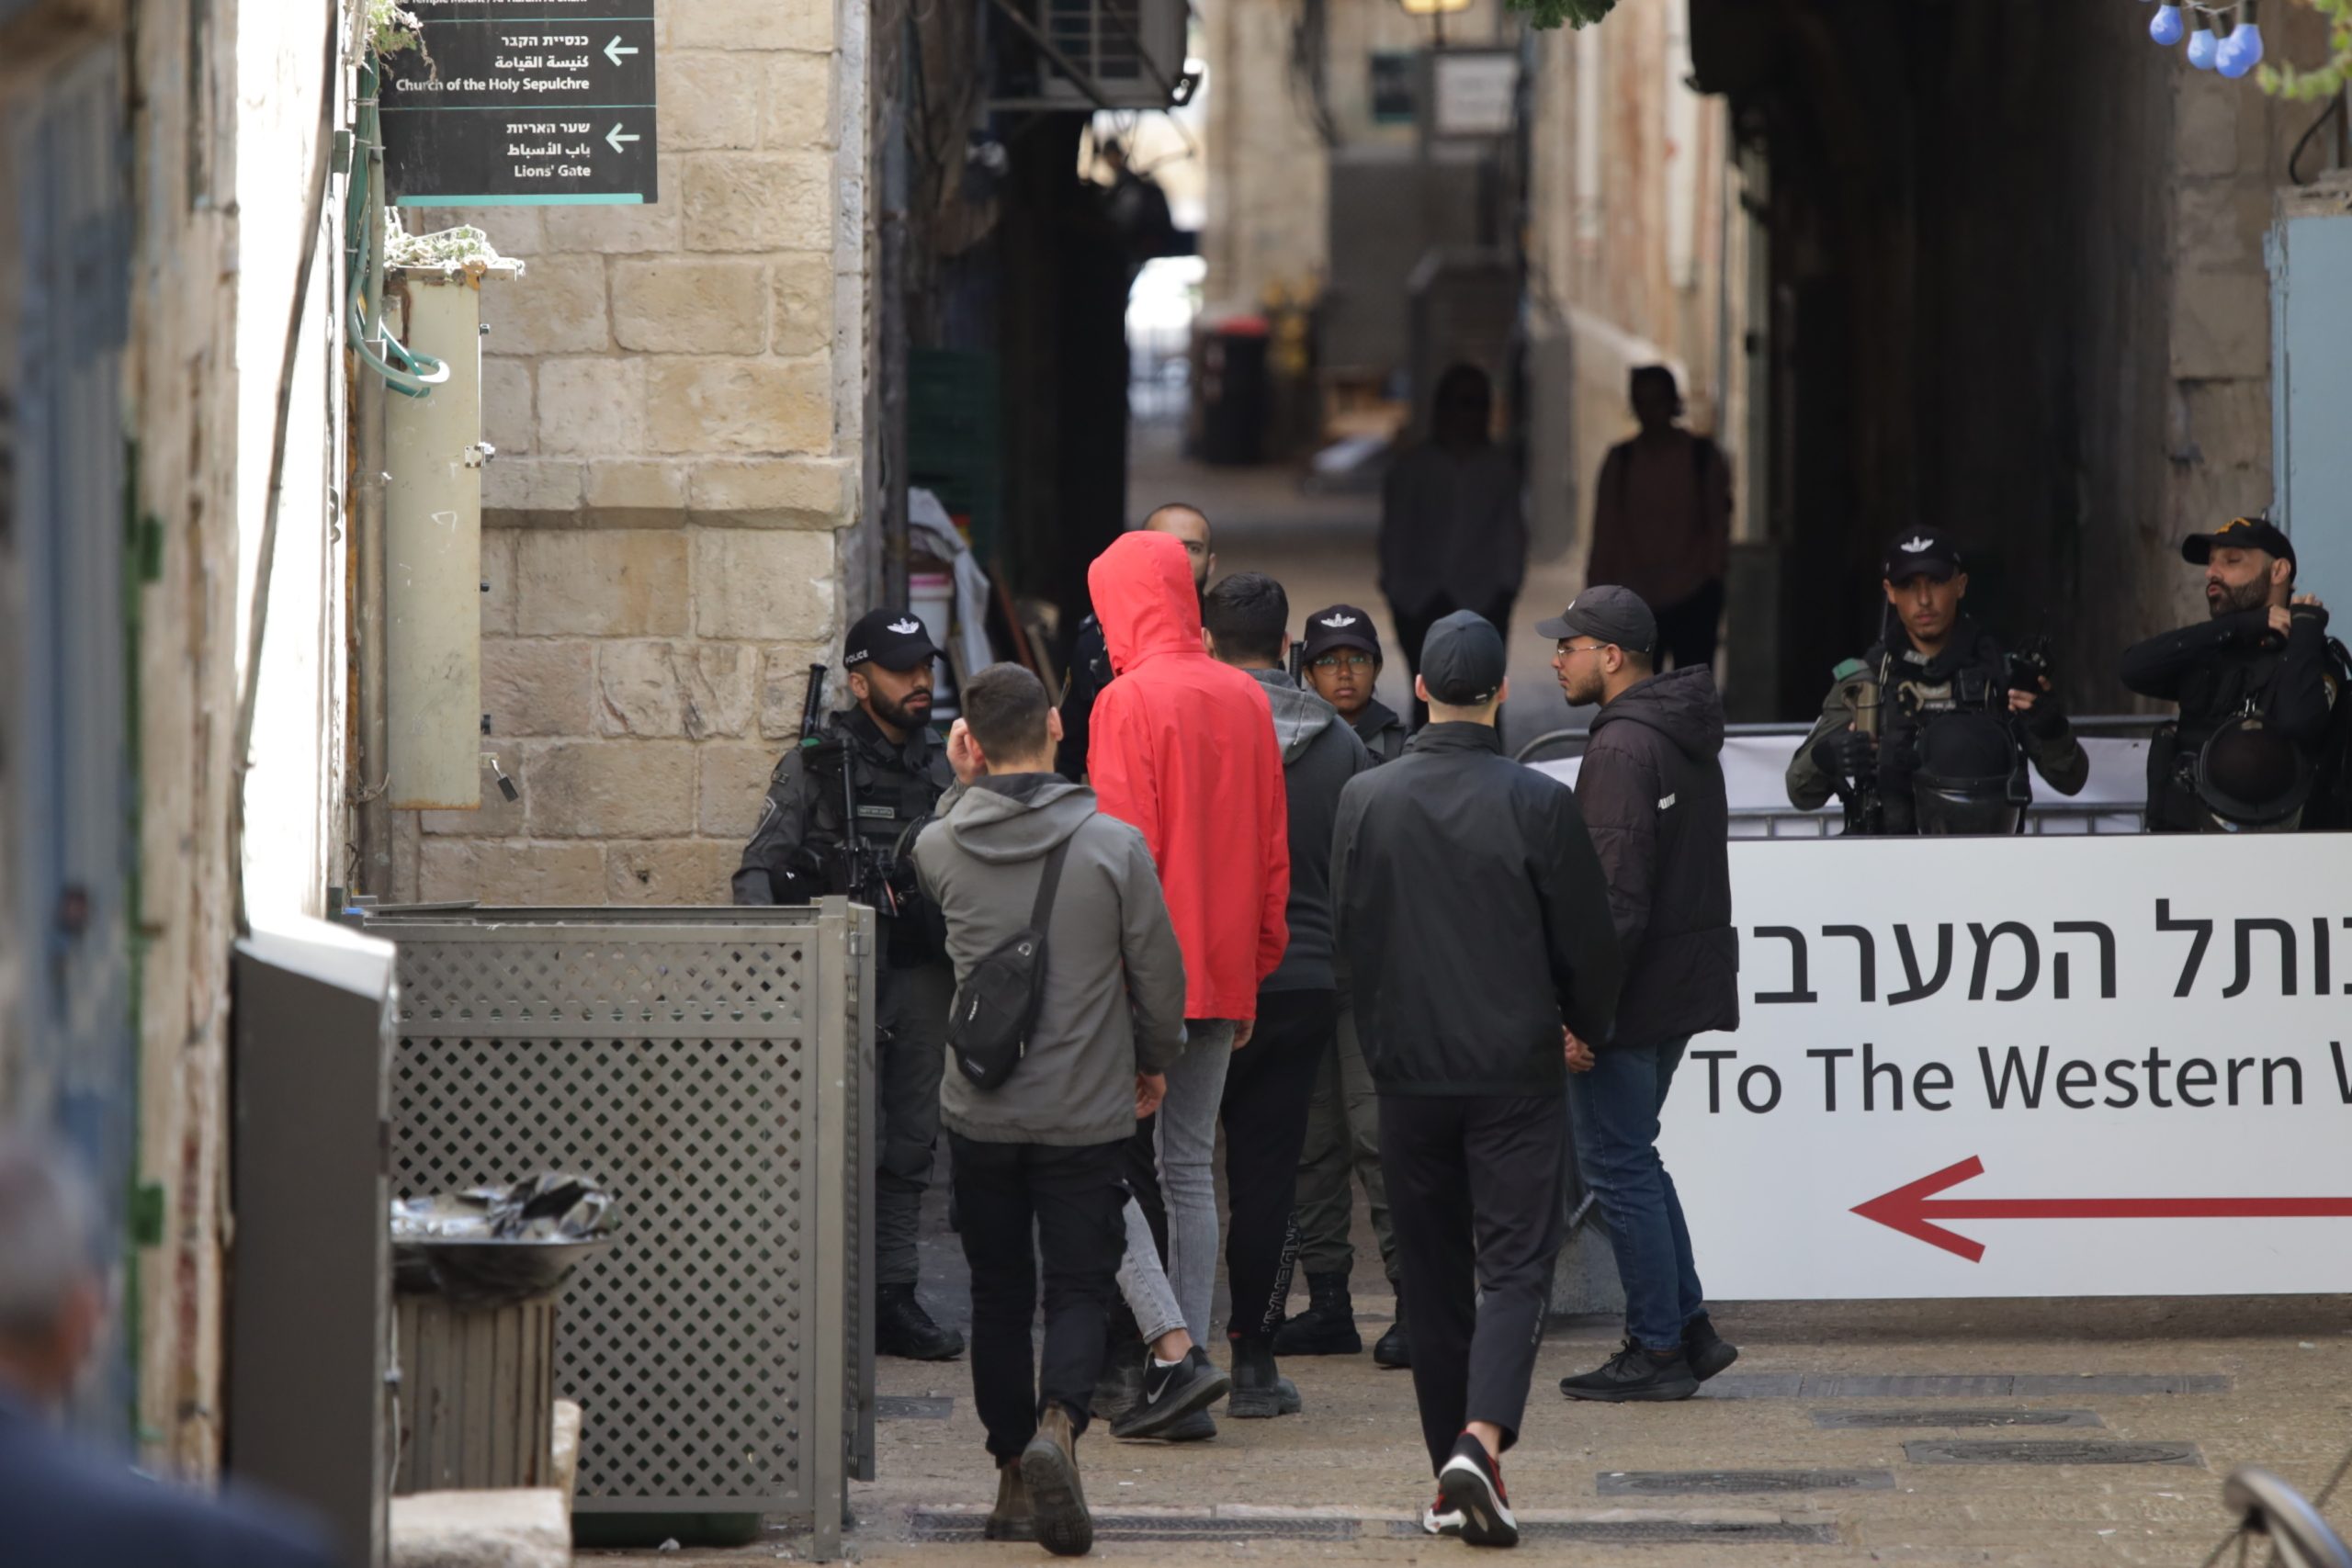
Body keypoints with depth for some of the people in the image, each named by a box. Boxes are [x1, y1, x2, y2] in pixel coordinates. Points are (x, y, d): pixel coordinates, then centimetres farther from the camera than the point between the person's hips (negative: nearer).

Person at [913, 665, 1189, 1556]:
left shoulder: (941, 845, -6)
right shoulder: (1113, 846, -12)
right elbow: (1161, 977, -4)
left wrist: (962, 785, 12)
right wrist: (1154, 1060, 15)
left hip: (979, 1112, 2)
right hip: (1087, 1114, -2)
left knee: (998, 1296, 13)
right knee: (1081, 1289, 3)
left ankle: (1014, 1480, 16)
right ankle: (1056, 1424, -23)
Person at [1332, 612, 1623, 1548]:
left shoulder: (1365, 801, -1)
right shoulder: (1539, 805, -9)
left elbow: (1349, 940, 6)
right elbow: (1589, 943, -2)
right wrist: (1587, 1029, 18)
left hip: (1409, 1075, 3)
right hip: (1517, 1075, -3)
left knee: (1434, 1277, 11)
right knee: (1515, 1267, -2)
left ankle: (1451, 1479, 13)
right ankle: (1480, 1444, -22)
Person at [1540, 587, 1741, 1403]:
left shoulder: (1622, 750, -18)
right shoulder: (1689, 736, 13)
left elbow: (1616, 895, -23)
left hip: (1634, 992, -10)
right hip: (1686, 983, 10)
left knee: (1618, 1163, -1)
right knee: (1631, 1156, 19)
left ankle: (1657, 1349, 2)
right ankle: (1689, 1328, 18)